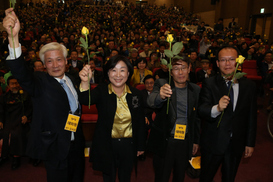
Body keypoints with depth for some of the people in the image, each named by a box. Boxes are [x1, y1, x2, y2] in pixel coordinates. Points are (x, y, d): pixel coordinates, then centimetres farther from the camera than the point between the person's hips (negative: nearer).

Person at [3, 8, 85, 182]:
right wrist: (13, 37, -46)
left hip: (77, 145, 6)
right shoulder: (40, 82, -13)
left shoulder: (71, 79, 6)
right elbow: (21, 73, -36)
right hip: (56, 149, -6)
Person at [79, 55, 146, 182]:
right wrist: (85, 82, -50)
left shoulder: (136, 94, -4)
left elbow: (140, 122, 2)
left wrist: (141, 146, 7)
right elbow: (85, 100, -31)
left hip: (128, 146, 2)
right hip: (107, 145, -1)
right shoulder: (102, 91, -9)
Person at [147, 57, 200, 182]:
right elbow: (151, 101, -29)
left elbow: (196, 118, 12)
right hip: (164, 142, -3)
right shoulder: (162, 84, -8)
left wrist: (196, 141, 15)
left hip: (185, 143, 3)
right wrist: (160, 96, -51)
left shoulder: (196, 90, 3)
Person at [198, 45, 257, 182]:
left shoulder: (249, 86, 0)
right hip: (213, 143, -2)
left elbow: (251, 118, 5)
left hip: (236, 145, 3)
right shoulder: (209, 84, -9)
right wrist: (217, 108, -41)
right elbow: (201, 111, -20)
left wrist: (250, 143, 7)